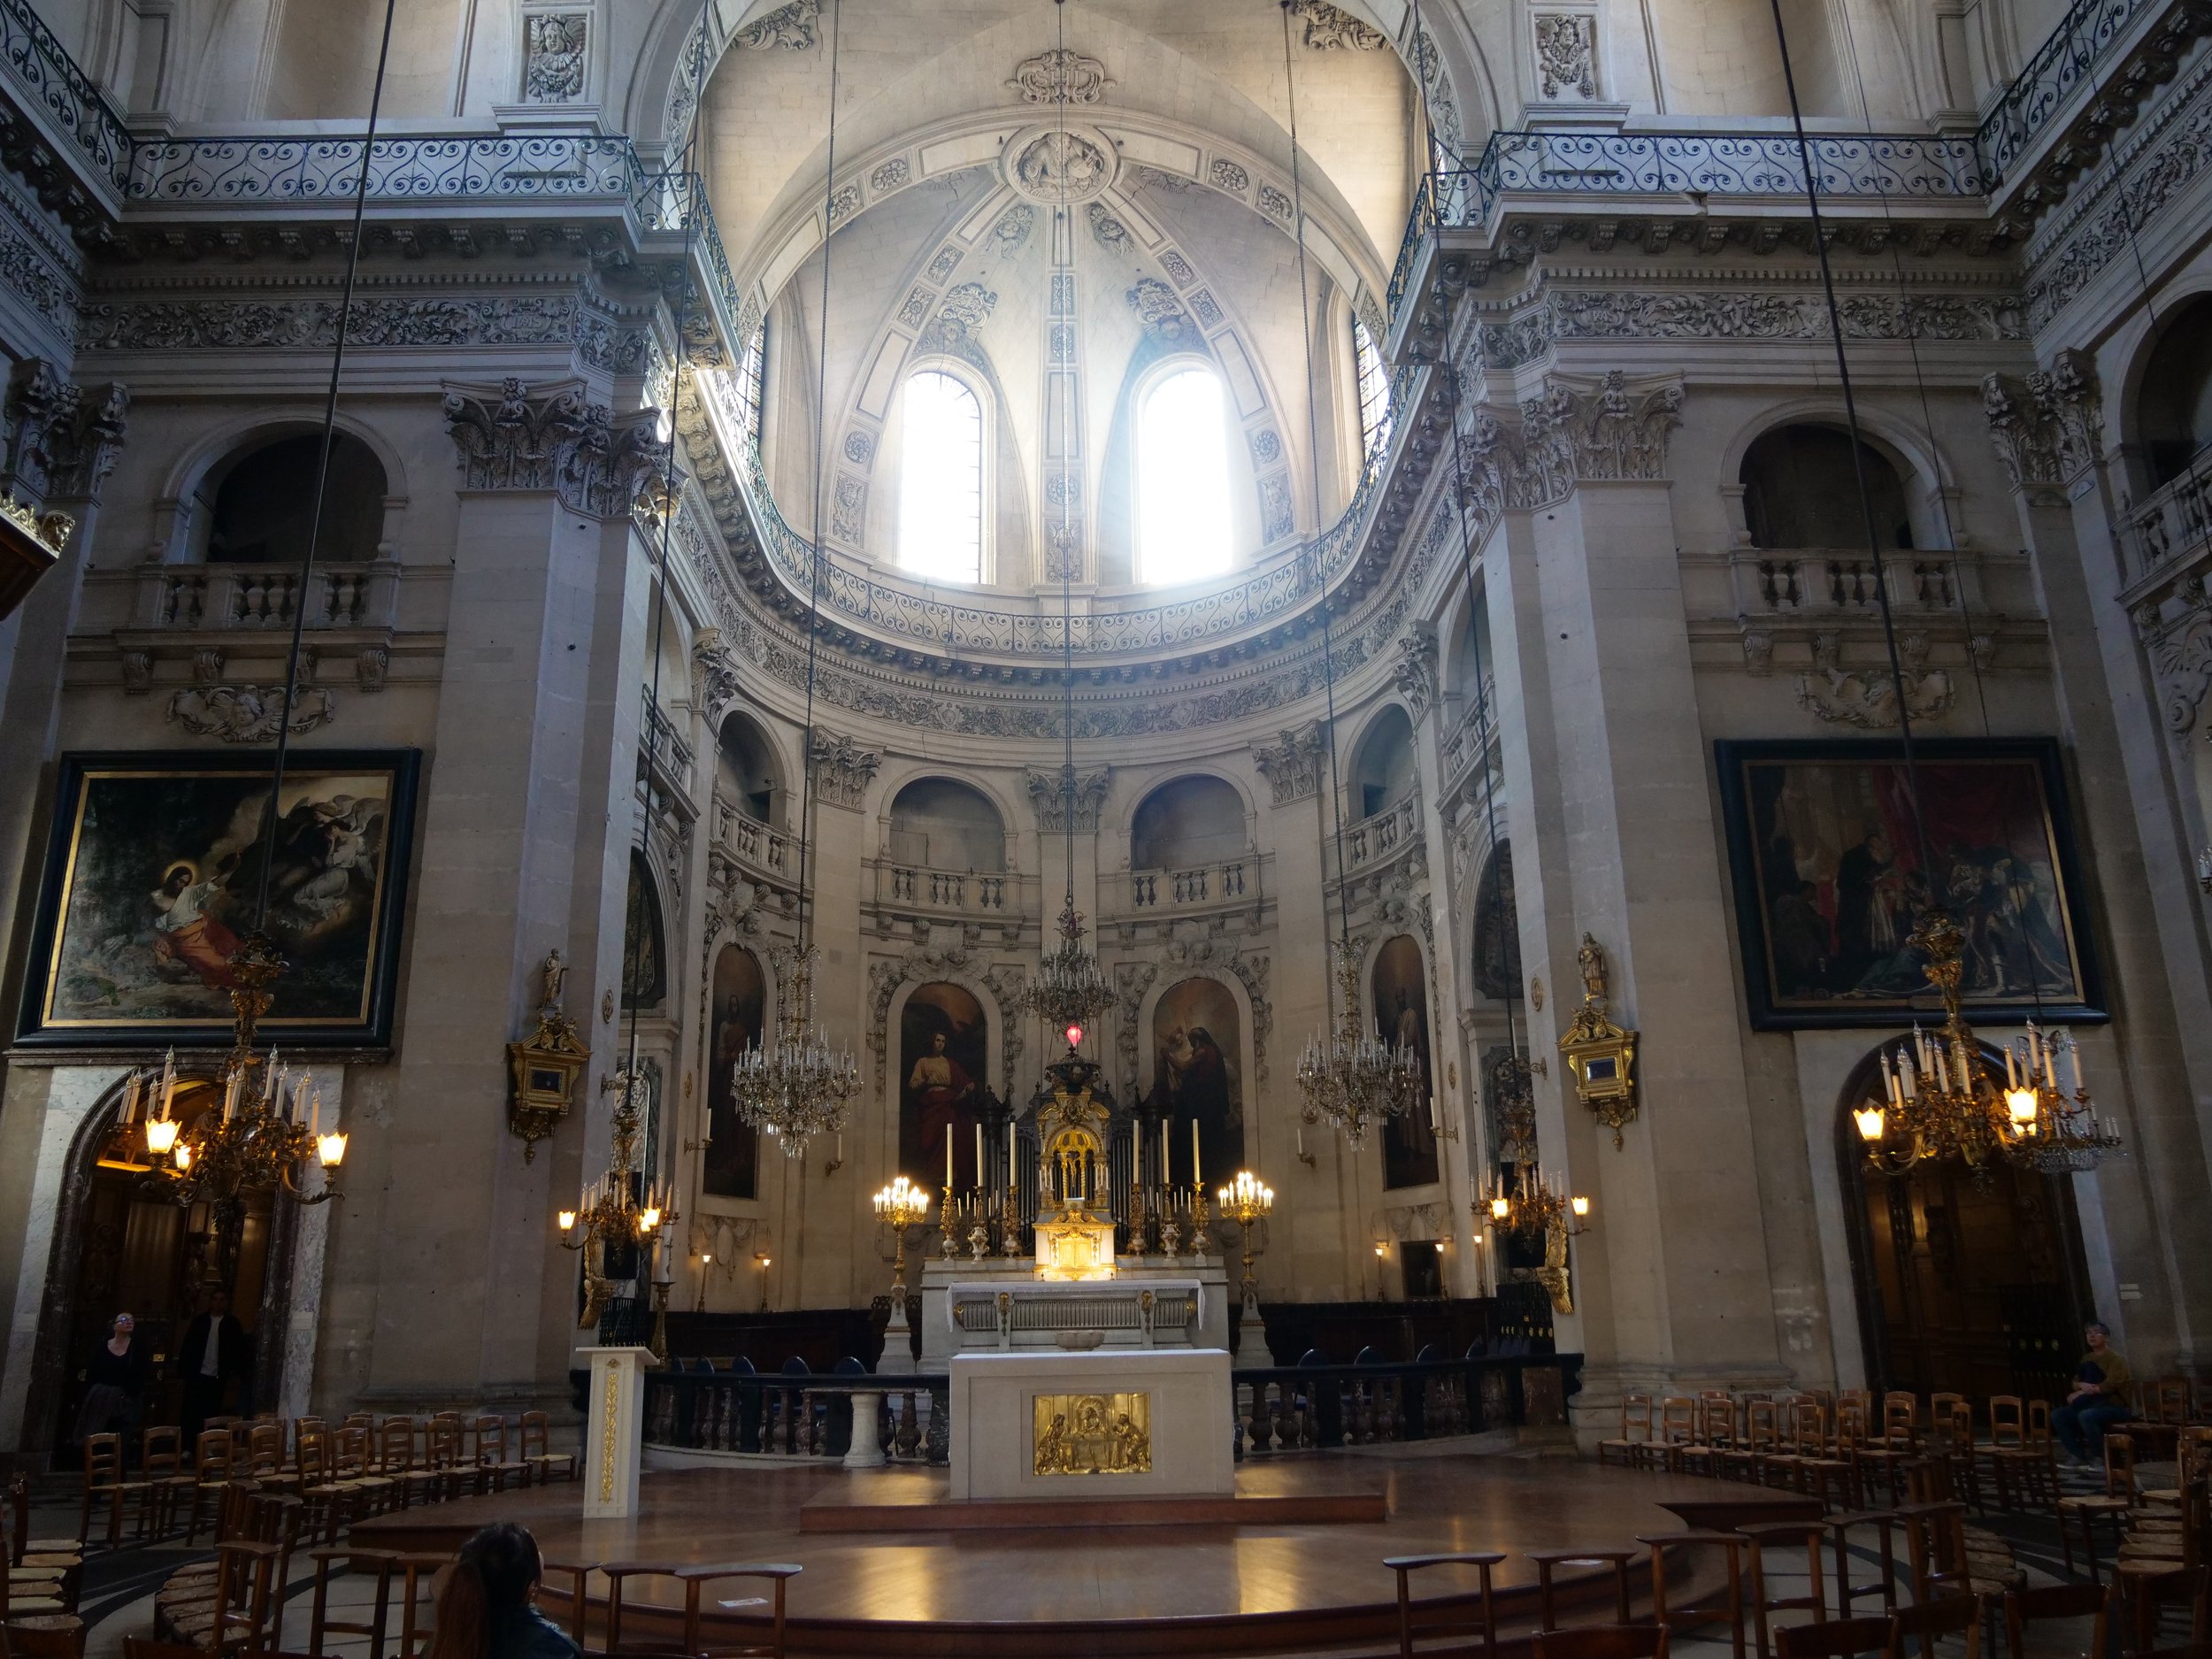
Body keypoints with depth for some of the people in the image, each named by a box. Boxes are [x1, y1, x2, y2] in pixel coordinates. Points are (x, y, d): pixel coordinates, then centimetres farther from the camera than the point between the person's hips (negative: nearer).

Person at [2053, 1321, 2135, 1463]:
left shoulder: (2114, 1358, -7)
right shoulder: (2087, 1359, 16)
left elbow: (2110, 1385, -19)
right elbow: (2075, 1381, 12)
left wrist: (2081, 1394, -17)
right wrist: (2082, 1385, -14)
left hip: (2115, 1406, -7)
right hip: (2093, 1404, 7)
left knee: (2086, 1415, -37)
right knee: (2057, 1415, -13)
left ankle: (2103, 1457, -21)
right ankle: (2078, 1455, -11)